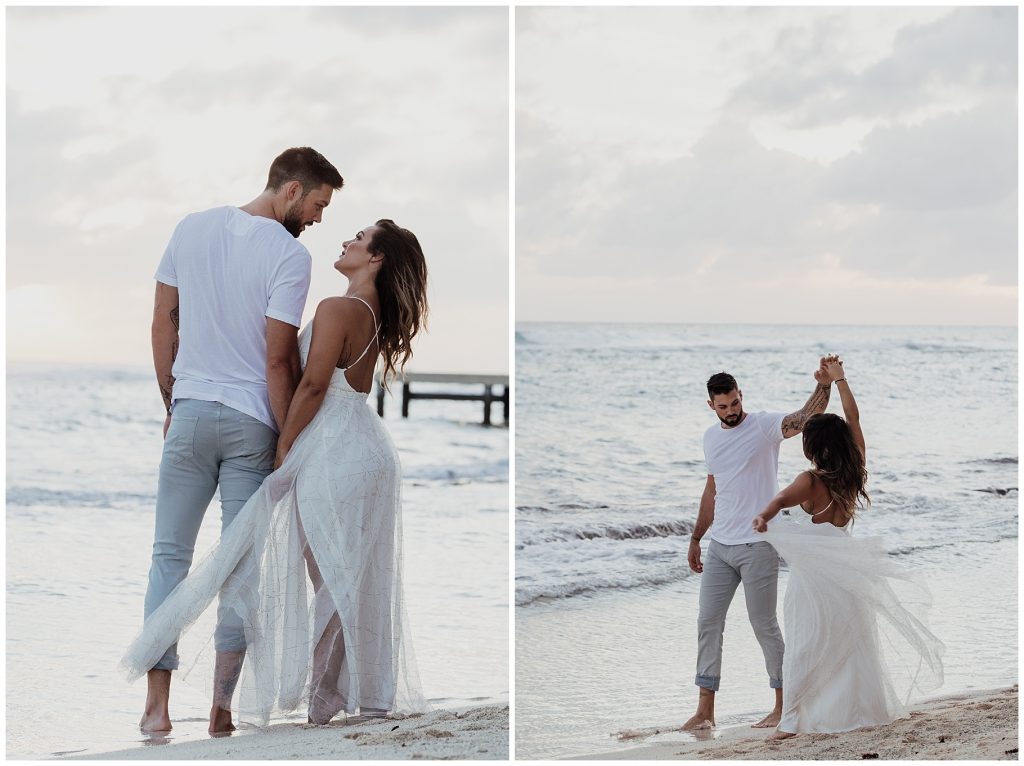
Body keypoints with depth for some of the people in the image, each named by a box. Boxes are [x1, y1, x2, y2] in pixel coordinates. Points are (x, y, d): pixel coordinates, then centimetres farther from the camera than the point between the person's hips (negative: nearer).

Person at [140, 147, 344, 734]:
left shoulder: (193, 228, 4)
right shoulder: (291, 255, -12)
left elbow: (163, 324, 8)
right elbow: (278, 361, -13)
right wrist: (287, 441, -5)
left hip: (189, 413, 4)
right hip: (252, 422, -3)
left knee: (171, 554, 8)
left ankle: (157, 703, 4)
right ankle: (223, 704, 6)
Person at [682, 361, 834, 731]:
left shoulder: (763, 425, -10)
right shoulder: (711, 437, 11)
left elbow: (805, 418, -28)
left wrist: (823, 386, -46)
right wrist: (696, 538, 22)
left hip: (757, 546, -7)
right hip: (720, 546, 7)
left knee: (764, 625, -1)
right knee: (708, 622, 6)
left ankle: (784, 705, 10)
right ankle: (705, 710, 12)